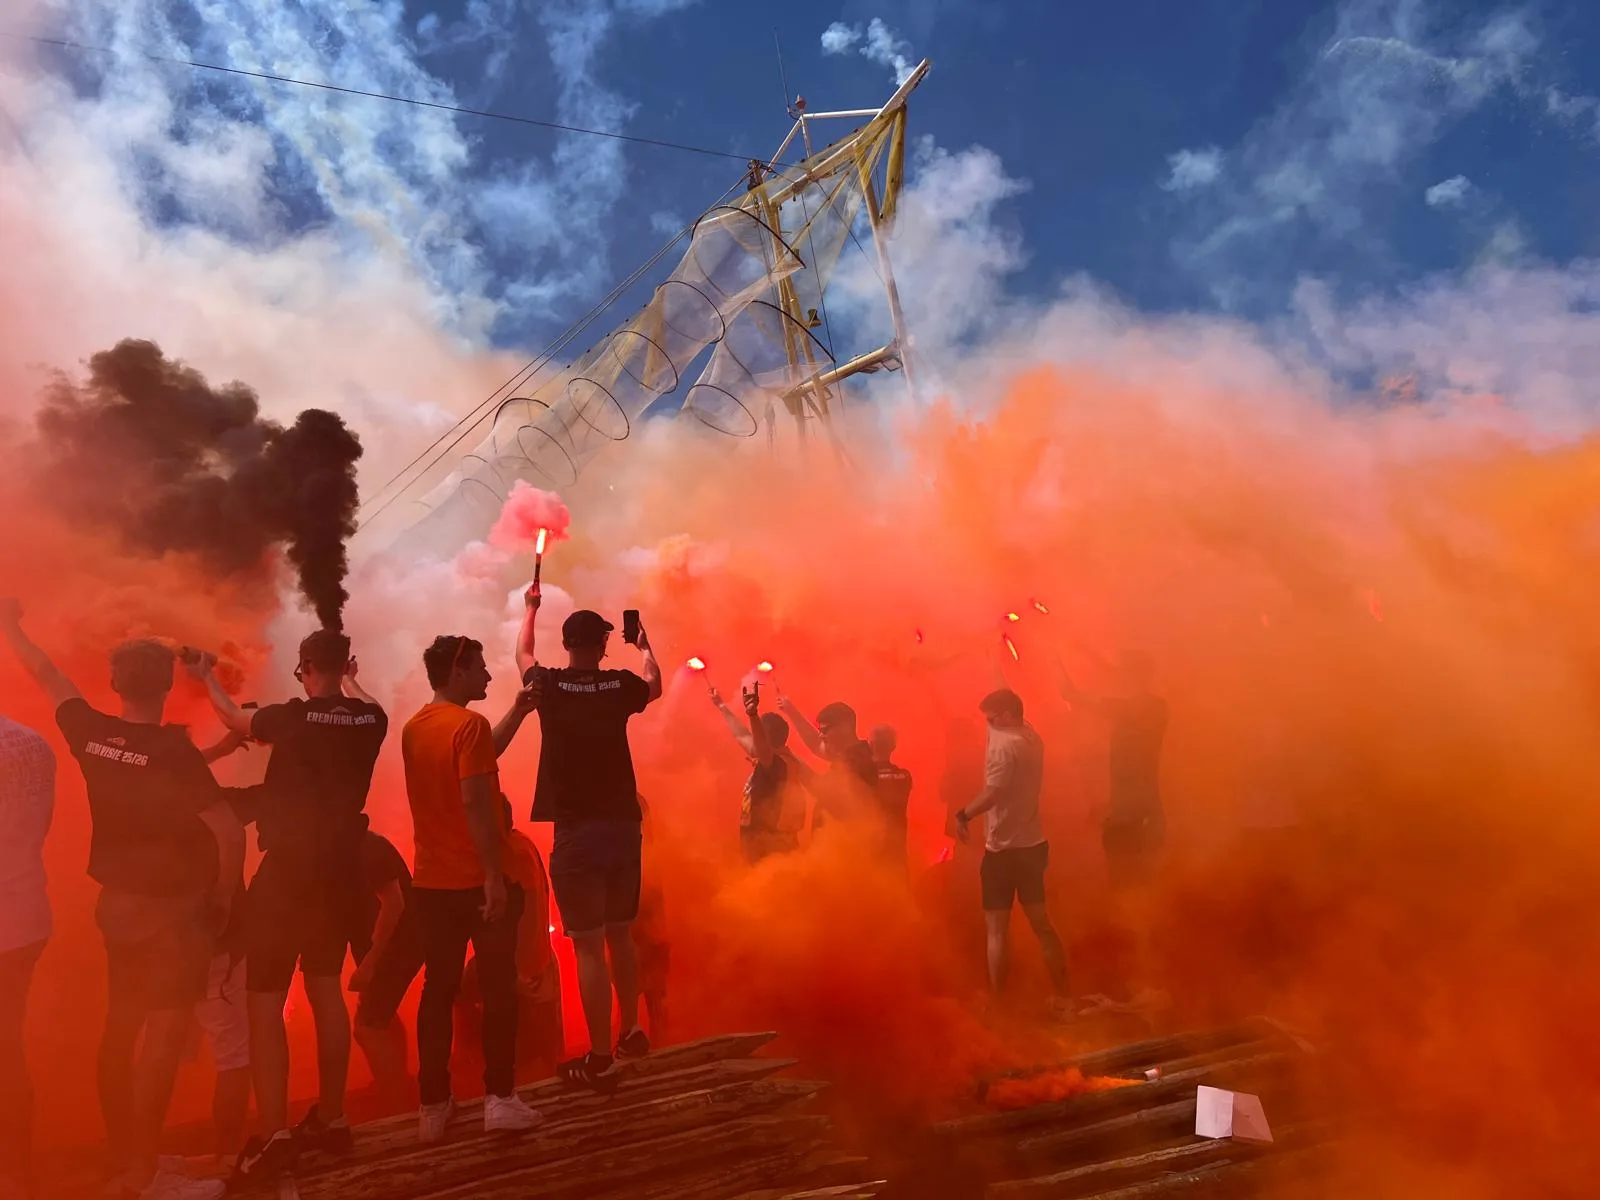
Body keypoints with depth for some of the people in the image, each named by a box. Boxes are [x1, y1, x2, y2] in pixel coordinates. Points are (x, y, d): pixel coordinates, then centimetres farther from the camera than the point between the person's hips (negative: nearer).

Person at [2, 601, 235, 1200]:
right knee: (165, 1032, -2)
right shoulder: (174, 751, -19)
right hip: (172, 905, -7)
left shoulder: (91, 734, -3)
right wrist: (224, 900, -6)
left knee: (120, 1028, 16)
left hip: (118, 899, 7)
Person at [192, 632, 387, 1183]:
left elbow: (234, 718, 6)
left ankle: (274, 1137, -4)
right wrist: (350, 681, 43)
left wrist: (207, 678, 24)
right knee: (326, 989, 18)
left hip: (288, 873, -6)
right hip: (341, 871, 6)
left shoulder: (294, 717, -14)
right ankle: (331, 1119, 25)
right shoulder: (370, 719, -3)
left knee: (264, 1000, 0)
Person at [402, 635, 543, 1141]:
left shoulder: (414, 728, 10)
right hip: (478, 880, -7)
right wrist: (495, 876, -21)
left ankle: (433, 1106, 15)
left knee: (438, 990, 11)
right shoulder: (469, 724, -15)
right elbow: (475, 802, -22)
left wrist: (516, 714, 22)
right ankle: (499, 1099, 8)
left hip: (432, 881, 7)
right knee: (498, 989, 5)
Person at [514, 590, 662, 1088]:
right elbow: (655, 686, 24)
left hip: (576, 833, -4)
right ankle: (630, 1032, 31)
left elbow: (522, 654, 18)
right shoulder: (620, 686, -1)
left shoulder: (550, 686, -6)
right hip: (624, 827, 4)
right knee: (620, 935, 18)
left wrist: (531, 608, 34)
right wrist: (644, 647, 41)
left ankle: (599, 1060, 2)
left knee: (588, 945, -1)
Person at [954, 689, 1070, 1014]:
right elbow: (1007, 703, 24)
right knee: (1041, 922, 15)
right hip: (1033, 845, 8)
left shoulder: (1004, 744, -20)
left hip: (1003, 849, -8)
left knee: (997, 929, 0)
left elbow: (992, 793, -30)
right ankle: (1062, 997, 19)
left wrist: (962, 815, -18)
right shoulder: (1031, 736, 6)